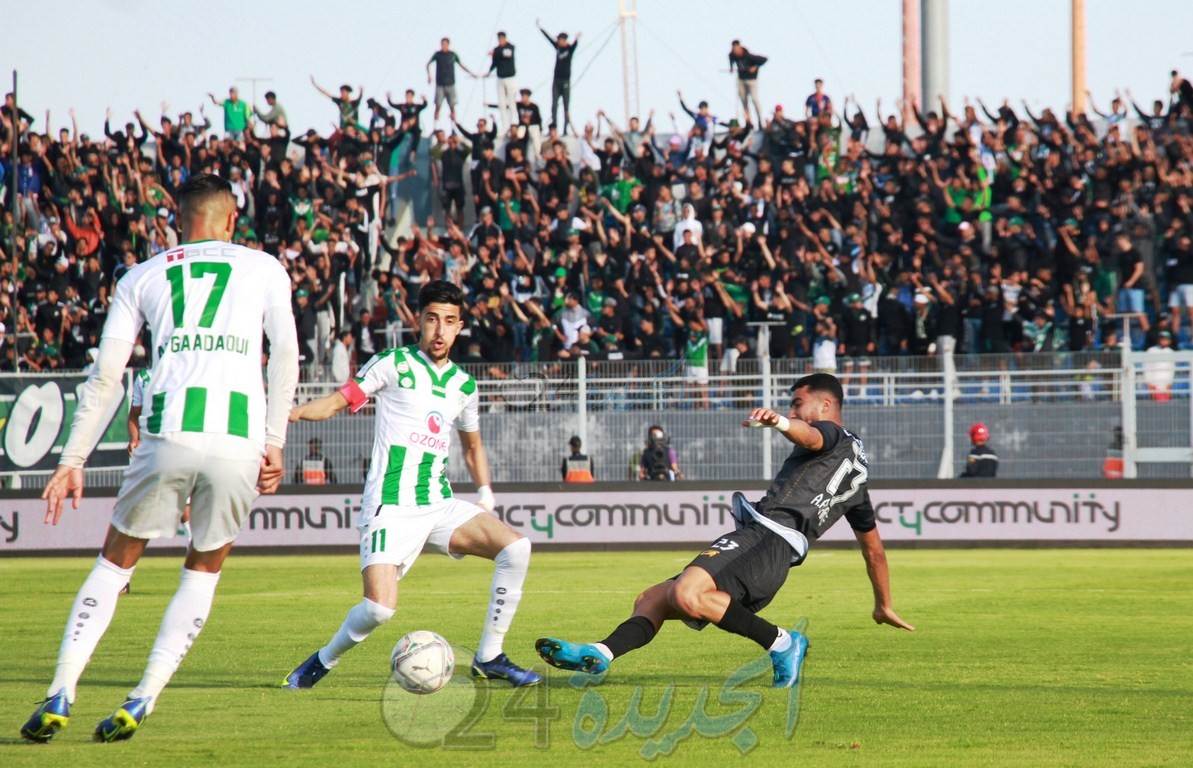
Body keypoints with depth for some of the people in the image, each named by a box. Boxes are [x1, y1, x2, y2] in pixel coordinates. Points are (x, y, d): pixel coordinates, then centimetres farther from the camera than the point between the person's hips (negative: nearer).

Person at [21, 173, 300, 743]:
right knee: (203, 571, 19)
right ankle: (141, 702, 5)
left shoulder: (141, 278, 21)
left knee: (115, 563, 16)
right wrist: (273, 443, 11)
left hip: (169, 433, 0)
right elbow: (285, 352, 7)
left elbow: (105, 377, 16)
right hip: (239, 439, 0)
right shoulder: (264, 269, 20)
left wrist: (72, 460, 18)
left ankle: (59, 695, 3)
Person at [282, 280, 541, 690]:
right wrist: (290, 412, -19)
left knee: (516, 548, -15)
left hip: (440, 506, 5)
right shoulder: (393, 364, -1)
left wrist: (485, 496, 14)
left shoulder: (463, 384, 15)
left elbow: (473, 446, 29)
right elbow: (338, 401, -1)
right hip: (390, 509, -5)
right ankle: (324, 660, 9)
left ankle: (489, 657, -4)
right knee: (379, 608, -22)